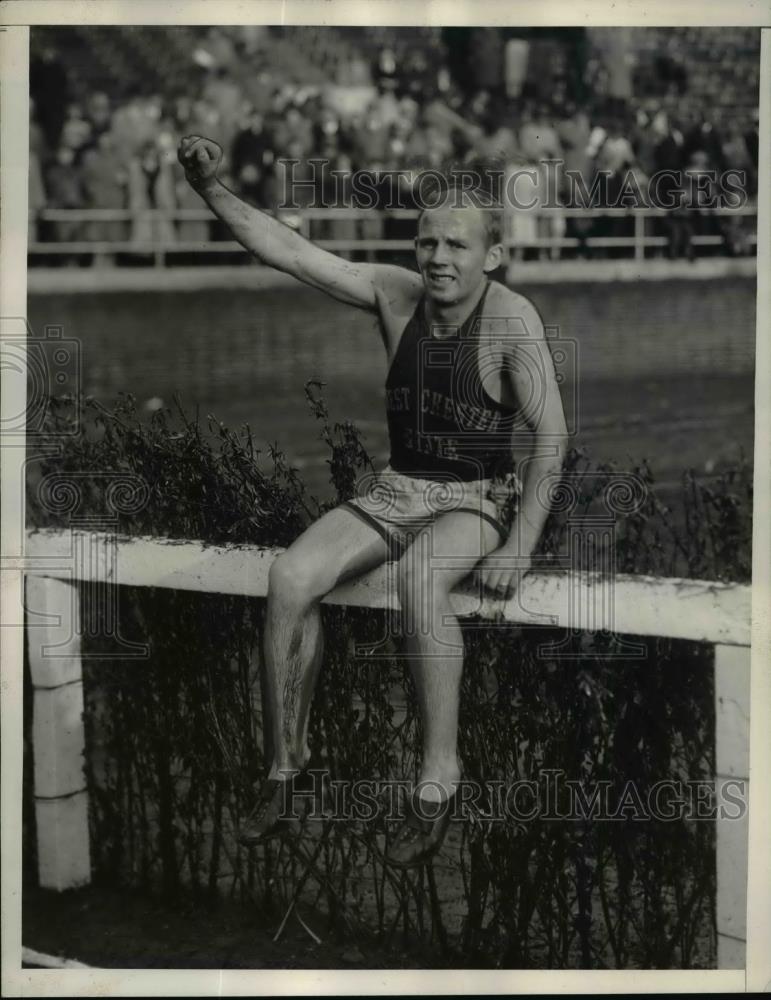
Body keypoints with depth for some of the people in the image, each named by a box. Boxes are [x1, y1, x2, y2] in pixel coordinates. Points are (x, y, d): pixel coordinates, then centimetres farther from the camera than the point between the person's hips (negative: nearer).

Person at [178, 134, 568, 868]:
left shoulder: (512, 319, -16)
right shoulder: (396, 293, -3)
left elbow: (550, 435, -17)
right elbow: (287, 251, -5)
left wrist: (520, 547, -22)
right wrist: (211, 189, -18)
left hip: (476, 502, -5)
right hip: (395, 490, 5)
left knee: (419, 579, -39)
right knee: (290, 578, -21)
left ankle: (438, 777, -29)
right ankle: (287, 761, -6)